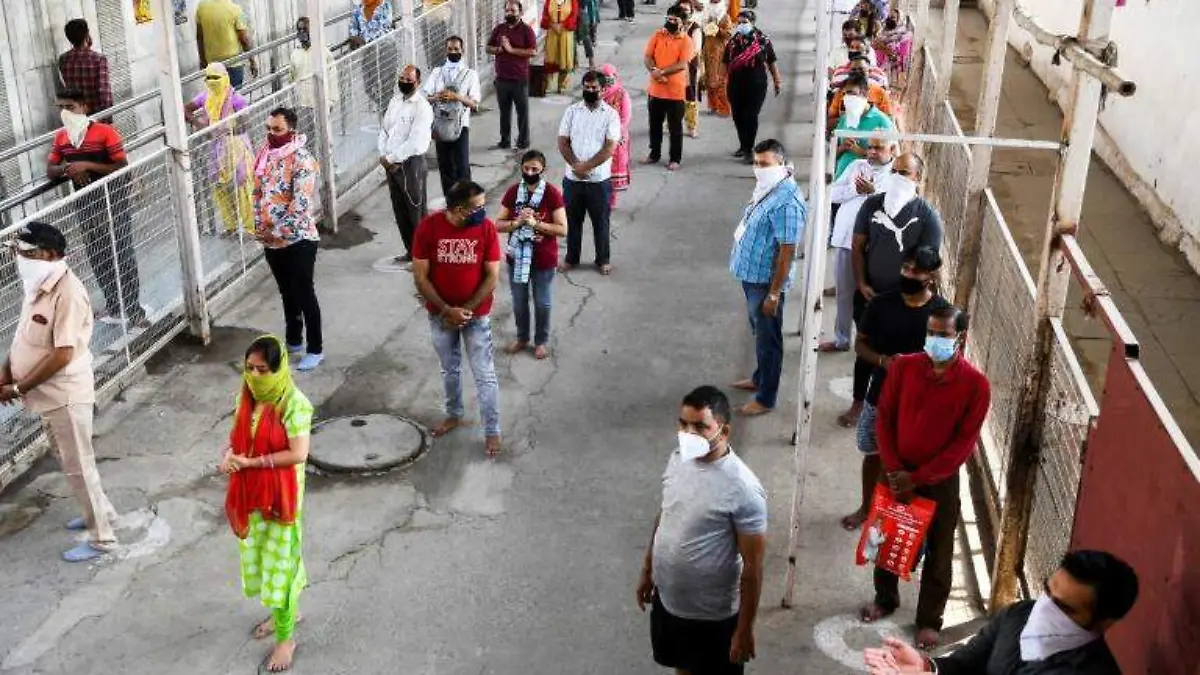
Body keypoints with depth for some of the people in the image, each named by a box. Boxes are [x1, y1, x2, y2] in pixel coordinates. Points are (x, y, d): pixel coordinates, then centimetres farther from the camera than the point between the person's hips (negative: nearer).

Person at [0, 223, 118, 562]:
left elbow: (62, 356, -27)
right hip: (48, 394, 9)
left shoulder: (67, 293, -25)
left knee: (78, 465, 1)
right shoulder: (35, 285, 4)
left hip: (65, 394, -9)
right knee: (68, 462, 22)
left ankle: (101, 537, 12)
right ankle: (100, 511, 40)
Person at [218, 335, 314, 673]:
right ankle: (285, 611, 44)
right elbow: (237, 435, 9)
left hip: (280, 495, -7)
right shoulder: (246, 396, -1)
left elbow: (298, 454, -24)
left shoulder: (294, 403, -22)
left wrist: (251, 462, -22)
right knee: (259, 557, 21)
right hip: (251, 493, 7)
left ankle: (286, 637, 19)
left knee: (280, 562, 4)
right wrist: (228, 455, -13)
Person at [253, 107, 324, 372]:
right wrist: (259, 226, 2)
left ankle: (315, 350, 9)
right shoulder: (265, 156, 6)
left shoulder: (301, 159, -18)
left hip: (298, 239, -7)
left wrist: (279, 230, -21)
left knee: (304, 294, -1)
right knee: (287, 293, 19)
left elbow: (302, 202, -24)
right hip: (271, 241, 7)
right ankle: (294, 341, 33)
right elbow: (257, 193, 14)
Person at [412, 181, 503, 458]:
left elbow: (492, 276, -10)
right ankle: (454, 415, 42)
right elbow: (420, 277, -12)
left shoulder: (486, 228, -15)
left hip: (477, 315, -1)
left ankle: (492, 431, 15)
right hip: (440, 314, 1)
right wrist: (447, 310, -17)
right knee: (449, 369, 20)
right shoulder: (429, 227, -16)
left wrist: (466, 310, -15)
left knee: (485, 375, 3)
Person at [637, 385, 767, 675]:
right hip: (668, 598, 6)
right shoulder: (677, 459, -7)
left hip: (714, 612, -6)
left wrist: (744, 629, -15)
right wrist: (647, 570, 17)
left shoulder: (743, 489, -28)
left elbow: (753, 567, -21)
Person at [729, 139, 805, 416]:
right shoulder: (767, 189, 5)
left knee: (768, 338, 4)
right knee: (759, 333, 24)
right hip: (752, 276, 9)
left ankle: (765, 399, 16)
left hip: (766, 281, -9)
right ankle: (759, 378, 42)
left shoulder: (786, 202, -26)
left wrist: (774, 293, -22)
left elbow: (787, 251, -24)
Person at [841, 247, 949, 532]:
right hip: (880, 395, 2)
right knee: (873, 454, 20)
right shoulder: (882, 304, -9)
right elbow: (860, 344, -1)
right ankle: (866, 507, 41)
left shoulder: (942, 311, -13)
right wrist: (883, 360, -20)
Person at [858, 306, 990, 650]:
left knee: (938, 553, 11)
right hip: (897, 473, 3)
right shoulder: (903, 366, -9)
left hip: (941, 480, -2)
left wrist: (918, 477, -16)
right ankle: (885, 598, 42)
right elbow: (884, 419, -3)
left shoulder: (975, 385, -16)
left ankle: (929, 619, 29)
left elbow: (964, 443, -14)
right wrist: (894, 469, -12)